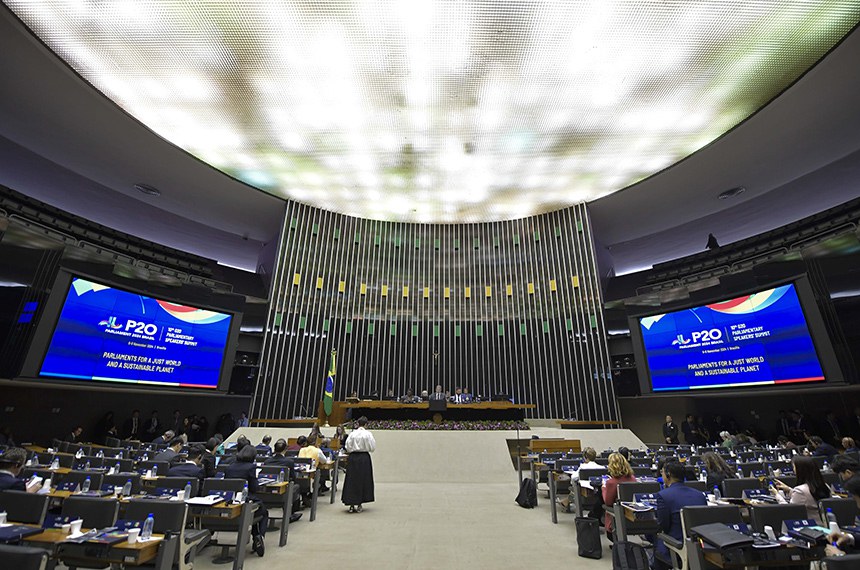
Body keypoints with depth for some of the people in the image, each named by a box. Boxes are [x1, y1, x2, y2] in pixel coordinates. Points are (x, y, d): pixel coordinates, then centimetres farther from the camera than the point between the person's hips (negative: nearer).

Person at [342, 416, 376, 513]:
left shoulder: (352, 434, -6)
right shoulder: (368, 434, -10)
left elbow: (348, 447, -3)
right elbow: (372, 448, -6)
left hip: (353, 458, 1)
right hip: (364, 458, -1)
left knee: (352, 480, 10)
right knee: (363, 480, 10)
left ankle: (352, 505, 13)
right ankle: (359, 505, 16)